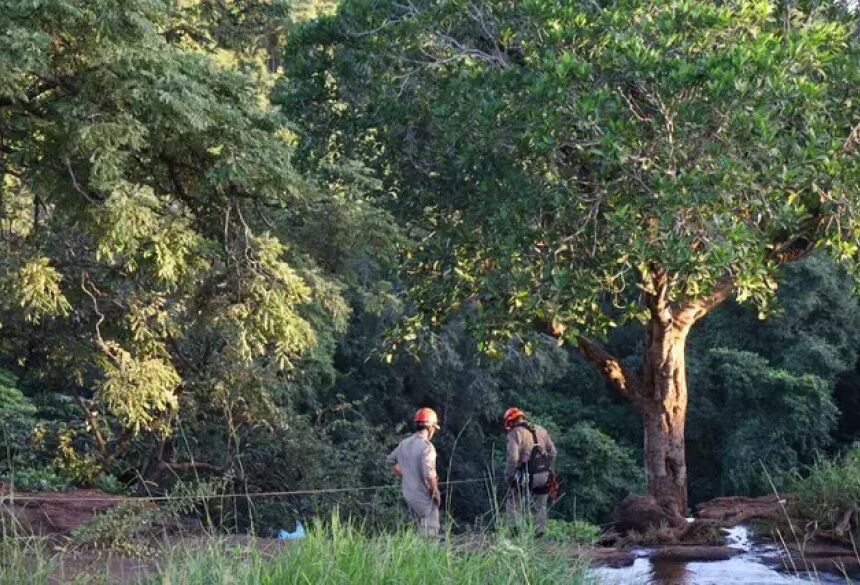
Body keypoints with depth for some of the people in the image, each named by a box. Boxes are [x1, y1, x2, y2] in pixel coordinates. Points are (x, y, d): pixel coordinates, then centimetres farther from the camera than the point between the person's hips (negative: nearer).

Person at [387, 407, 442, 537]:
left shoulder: (404, 443, 3)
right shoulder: (426, 446, -21)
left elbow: (391, 460, 19)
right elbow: (429, 474, -28)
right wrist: (436, 491, -13)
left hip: (409, 494, 8)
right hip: (424, 497, -8)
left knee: (422, 531, 20)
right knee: (430, 535, 2)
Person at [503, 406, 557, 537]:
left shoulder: (514, 433, -8)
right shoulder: (541, 430, 12)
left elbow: (512, 458, -18)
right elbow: (553, 452, 13)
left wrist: (508, 476, -6)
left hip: (525, 477, -6)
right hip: (544, 476, 6)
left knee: (513, 505, 6)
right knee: (540, 507, 18)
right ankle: (540, 533, 16)